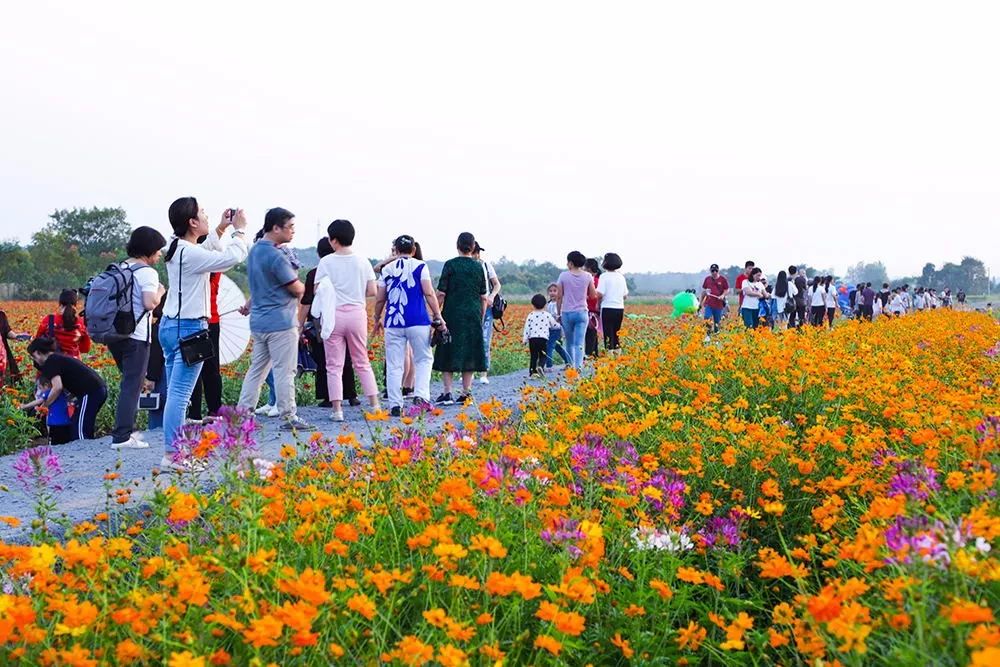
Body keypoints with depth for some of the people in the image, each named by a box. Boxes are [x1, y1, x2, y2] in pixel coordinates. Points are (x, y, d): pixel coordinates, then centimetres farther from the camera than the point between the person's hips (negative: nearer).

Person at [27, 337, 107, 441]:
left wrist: (45, 405, 0)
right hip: (100, 388, 10)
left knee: (79, 431, -7)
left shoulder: (50, 362, -4)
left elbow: (58, 387, -14)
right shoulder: (59, 357, 25)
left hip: (90, 392, -10)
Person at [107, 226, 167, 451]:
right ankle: (122, 437, -8)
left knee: (129, 382, 19)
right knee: (132, 386, -5)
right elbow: (150, 303, -20)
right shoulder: (146, 272, -10)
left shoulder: (119, 268, 14)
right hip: (136, 336, -8)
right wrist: (160, 292, -1)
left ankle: (126, 429, 22)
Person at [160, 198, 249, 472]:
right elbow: (235, 256, -20)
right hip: (190, 328, -10)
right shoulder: (191, 254, -18)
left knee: (175, 393, 10)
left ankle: (175, 450, 15)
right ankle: (172, 455, -8)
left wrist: (221, 228, 23)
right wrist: (240, 229, -4)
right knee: (180, 394, -9)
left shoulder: (177, 249, 11)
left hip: (170, 325, 10)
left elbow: (208, 251, 31)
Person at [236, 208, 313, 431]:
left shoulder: (255, 250, 12)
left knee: (257, 368, 13)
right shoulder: (275, 256, -18)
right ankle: (289, 417, 3)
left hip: (259, 320, 9)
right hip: (280, 322, -9)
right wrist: (301, 285, 7)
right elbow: (297, 289, -14)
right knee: (284, 370, -2)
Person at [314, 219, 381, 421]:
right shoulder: (362, 261, 2)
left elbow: (317, 291, -7)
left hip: (333, 315, -2)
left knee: (334, 365, 3)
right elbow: (372, 291, 1)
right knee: (362, 362, 14)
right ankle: (375, 405, 11)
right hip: (357, 313, 2)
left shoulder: (326, 262, -5)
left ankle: (337, 409, 0)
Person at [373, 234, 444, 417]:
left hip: (393, 322, 2)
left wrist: (377, 319, 26)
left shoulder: (387, 269, 10)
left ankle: (395, 405, 3)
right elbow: (429, 293, -4)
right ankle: (421, 395, -7)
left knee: (394, 365, 5)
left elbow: (379, 299, 12)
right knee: (424, 359, 11)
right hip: (418, 321, -2)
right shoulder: (420, 266, 3)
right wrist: (438, 317, 0)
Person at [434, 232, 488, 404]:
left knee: (448, 354, 4)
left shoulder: (450, 265, -6)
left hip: (452, 315, -3)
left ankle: (447, 392, -1)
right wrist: (481, 318, 16)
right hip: (473, 316, 3)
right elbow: (483, 297, 7)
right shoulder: (479, 267, 4)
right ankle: (466, 393, 10)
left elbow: (441, 293, -7)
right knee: (469, 354, 9)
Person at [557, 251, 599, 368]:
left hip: (567, 312, 0)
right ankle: (578, 366, -17)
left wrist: (559, 313, 8)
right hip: (582, 312, 0)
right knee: (579, 343, -4)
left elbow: (559, 296, -2)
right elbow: (593, 295, 5)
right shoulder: (587, 276, -2)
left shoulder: (563, 276, -4)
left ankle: (571, 365, 25)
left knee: (569, 342, 16)